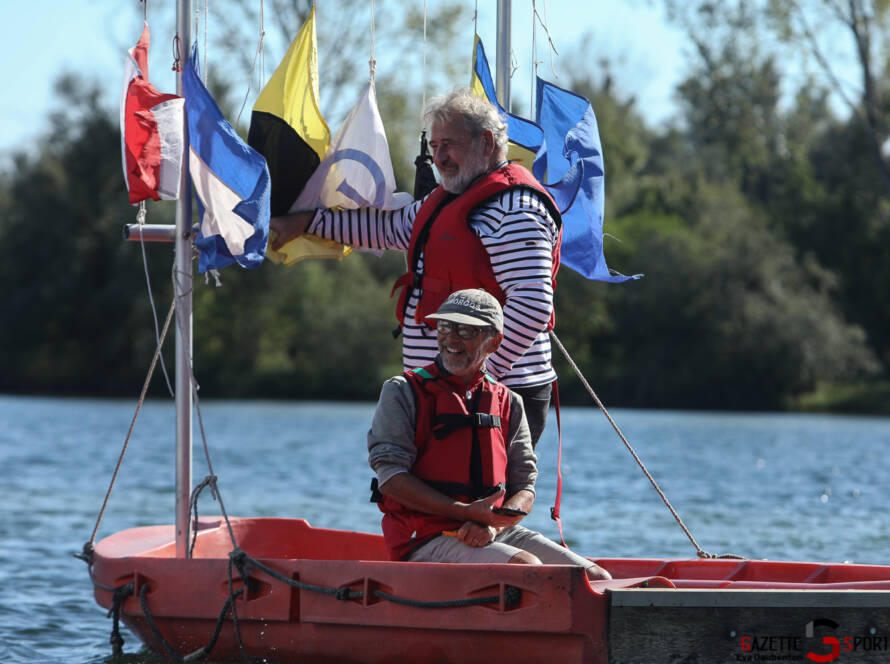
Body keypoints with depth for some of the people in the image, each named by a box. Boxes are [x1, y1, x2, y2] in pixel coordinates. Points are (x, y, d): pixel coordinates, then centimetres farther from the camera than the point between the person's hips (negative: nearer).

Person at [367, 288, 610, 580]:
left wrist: (491, 524, -12)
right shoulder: (402, 392, 3)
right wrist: (467, 513, -17)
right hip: (427, 540, -5)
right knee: (528, 568, -33)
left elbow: (524, 489, 11)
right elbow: (391, 479, -8)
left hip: (499, 533, 5)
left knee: (597, 579, -13)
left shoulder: (508, 403, 16)